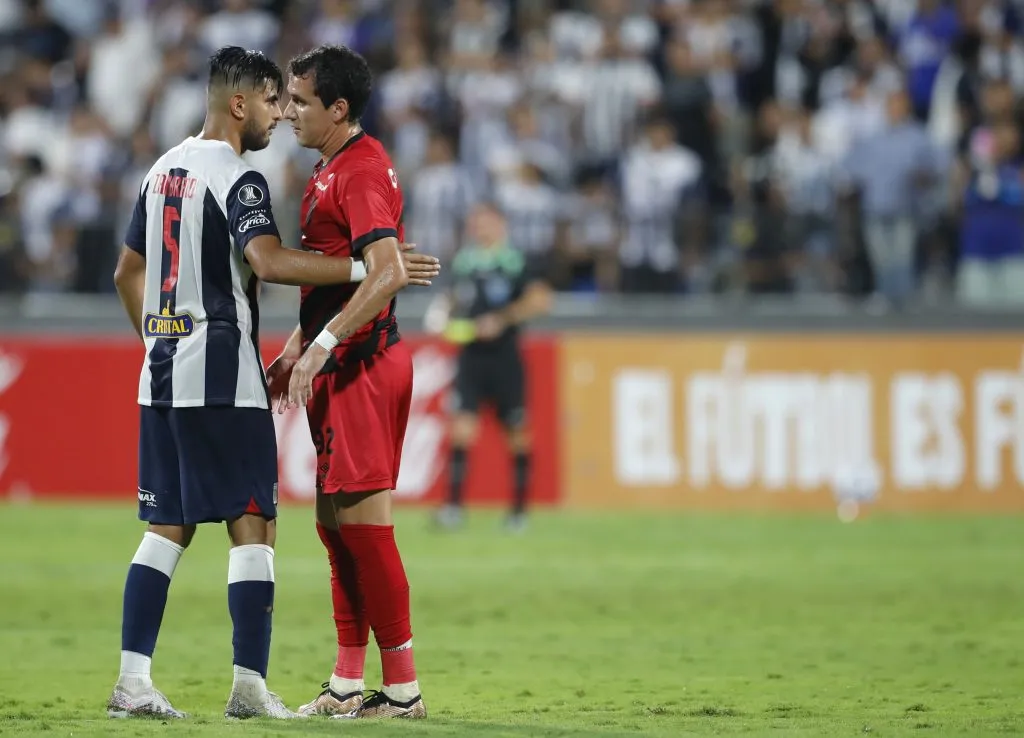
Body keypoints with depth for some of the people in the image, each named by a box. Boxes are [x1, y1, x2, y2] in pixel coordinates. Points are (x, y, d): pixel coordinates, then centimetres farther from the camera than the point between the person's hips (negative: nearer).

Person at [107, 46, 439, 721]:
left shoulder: (164, 170, 15)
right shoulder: (237, 178, -12)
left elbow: (128, 272, 23)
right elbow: (268, 261, -28)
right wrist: (371, 269, -27)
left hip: (162, 377, 9)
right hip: (222, 378, -8)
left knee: (169, 526, 9)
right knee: (253, 525, -4)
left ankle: (132, 682, 4)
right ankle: (250, 686, -7)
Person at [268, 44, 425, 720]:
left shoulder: (361, 172, -15)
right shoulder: (333, 170, 18)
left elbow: (388, 274, -27)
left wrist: (322, 346, -27)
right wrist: (294, 354, 24)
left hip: (362, 366, -11)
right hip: (340, 368, 11)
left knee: (363, 522, -9)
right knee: (336, 522, 12)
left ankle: (403, 689, -7)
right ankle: (349, 685, 17)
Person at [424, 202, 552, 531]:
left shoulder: (514, 262, -7)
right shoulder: (463, 263, 10)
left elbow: (539, 299, -16)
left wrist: (501, 319, -22)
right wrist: (443, 311, 5)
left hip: (505, 358, -3)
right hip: (470, 356, 3)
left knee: (516, 434, 4)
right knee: (462, 425, -10)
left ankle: (519, 509, 15)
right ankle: (454, 506, -13)